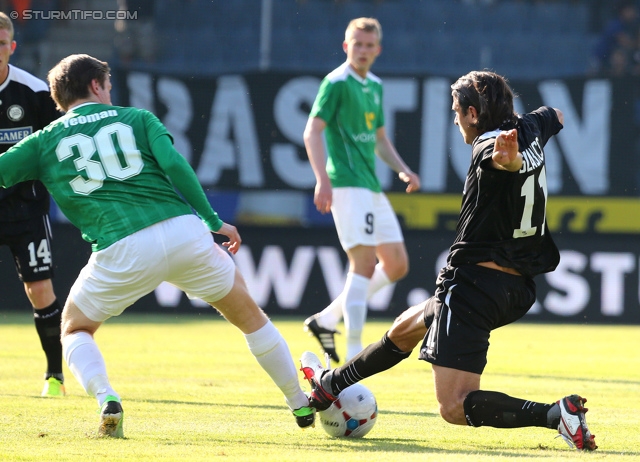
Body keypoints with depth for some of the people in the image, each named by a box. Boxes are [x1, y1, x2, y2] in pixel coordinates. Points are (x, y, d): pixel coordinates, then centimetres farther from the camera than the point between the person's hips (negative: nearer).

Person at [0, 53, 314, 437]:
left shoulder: (45, 141, 16)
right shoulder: (136, 118, 16)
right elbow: (173, 164, 1)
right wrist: (213, 221, 4)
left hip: (121, 251, -1)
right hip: (183, 231, 1)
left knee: (75, 329, 23)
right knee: (250, 316, 23)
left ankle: (106, 400, -5)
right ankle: (302, 405, 27)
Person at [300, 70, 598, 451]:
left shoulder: (489, 148, -18)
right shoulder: (531, 130, 8)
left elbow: (508, 162, -44)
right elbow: (555, 117, 33)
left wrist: (507, 158, -67)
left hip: (475, 282, -10)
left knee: (455, 408, -13)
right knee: (403, 330, 32)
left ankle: (555, 414, -25)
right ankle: (329, 385, 51)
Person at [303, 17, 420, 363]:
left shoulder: (375, 87, 18)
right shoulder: (337, 82, -7)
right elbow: (312, 131, -14)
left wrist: (402, 169, 12)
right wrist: (322, 179, -26)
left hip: (372, 186, 9)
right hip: (347, 184, -9)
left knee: (396, 265, 8)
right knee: (364, 262, -16)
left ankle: (326, 320, 14)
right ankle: (354, 350, -16)